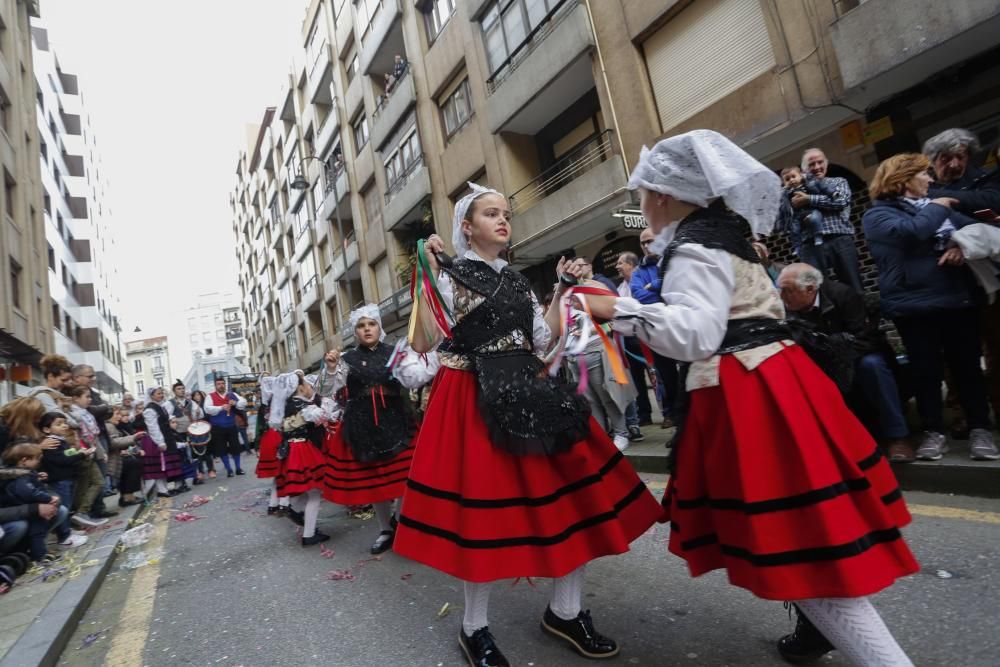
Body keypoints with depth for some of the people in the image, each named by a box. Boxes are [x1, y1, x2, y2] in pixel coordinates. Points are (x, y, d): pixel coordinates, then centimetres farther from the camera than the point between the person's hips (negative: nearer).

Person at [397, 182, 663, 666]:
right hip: (474, 400, -6)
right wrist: (427, 273, -17)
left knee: (570, 492, 6)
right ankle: (474, 628, 22)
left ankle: (565, 611, 26)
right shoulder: (450, 276, -2)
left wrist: (562, 290, 11)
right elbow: (423, 343, -14)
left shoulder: (516, 280, 16)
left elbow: (542, 340, 12)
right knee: (486, 504, -1)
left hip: (527, 391, 6)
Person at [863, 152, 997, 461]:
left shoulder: (935, 205, 19)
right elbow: (912, 232, -20)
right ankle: (934, 431, 13)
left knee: (967, 364, 8)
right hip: (914, 306, -5)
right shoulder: (878, 215, -1)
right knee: (926, 369, 2)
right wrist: (936, 208, -3)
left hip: (958, 298, 5)